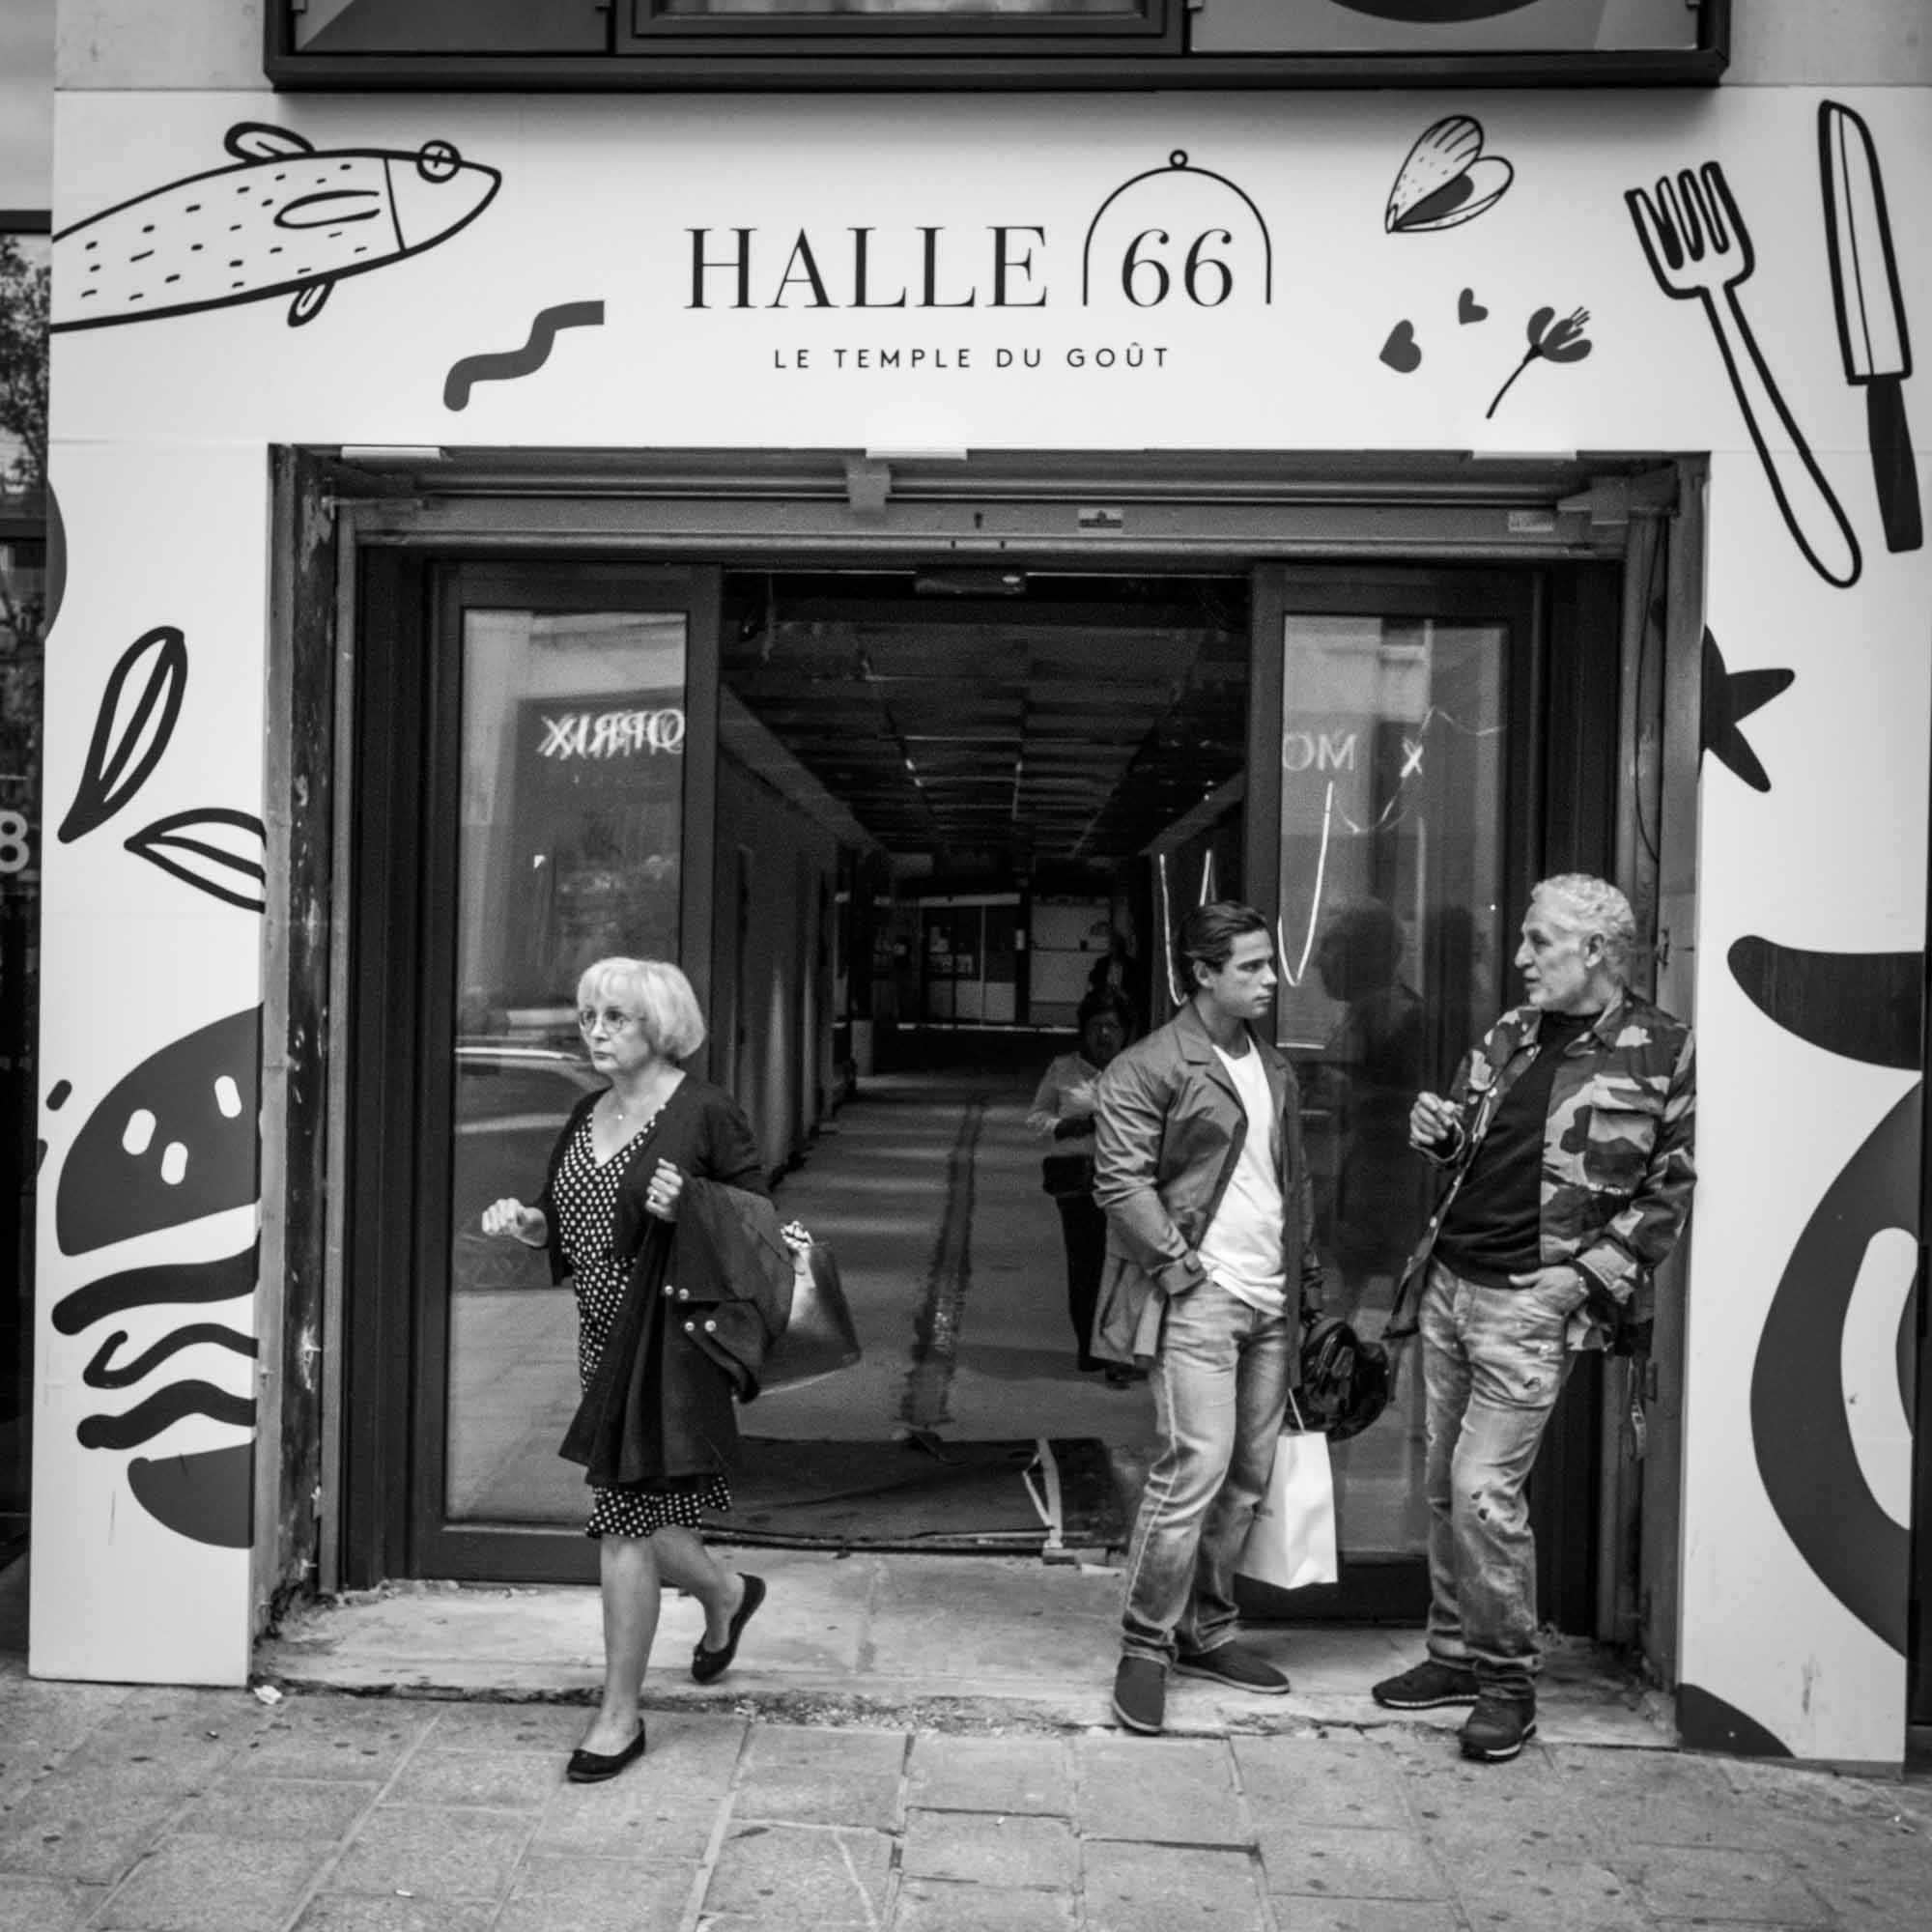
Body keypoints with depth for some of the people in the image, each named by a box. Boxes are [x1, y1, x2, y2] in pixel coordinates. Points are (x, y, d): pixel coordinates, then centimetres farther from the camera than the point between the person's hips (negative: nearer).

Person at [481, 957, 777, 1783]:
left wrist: (688, 1204, -24)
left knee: (625, 1522, -6)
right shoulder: (587, 1115, 12)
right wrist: (524, 1222, 0)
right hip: (604, 1339, 7)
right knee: (635, 1514, 12)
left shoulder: (705, 1113, -10)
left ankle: (620, 1716, 8)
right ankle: (724, 1592, 44)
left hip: (670, 1340, -7)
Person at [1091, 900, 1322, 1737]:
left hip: (1271, 1303, 8)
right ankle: (1145, 1646, 1)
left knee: (1248, 1479, 10)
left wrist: (1308, 1274, 14)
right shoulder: (1146, 1070, -8)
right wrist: (1179, 1267, -15)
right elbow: (1121, 1183, -12)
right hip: (1198, 1299, -7)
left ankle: (1207, 1631, 23)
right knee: (1194, 1471, -12)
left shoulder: (1274, 1069, 16)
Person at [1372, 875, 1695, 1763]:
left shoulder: (1663, 1051, -6)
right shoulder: (1510, 1034, 11)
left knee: (1483, 1489, -9)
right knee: (1443, 1484, 12)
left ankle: (1506, 1678, 8)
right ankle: (1455, 1651, 27)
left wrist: (1592, 1272, -13)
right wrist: (1441, 1134, -1)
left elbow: (1672, 1187, -5)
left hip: (1532, 1299, -6)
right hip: (1447, 1283, 7)